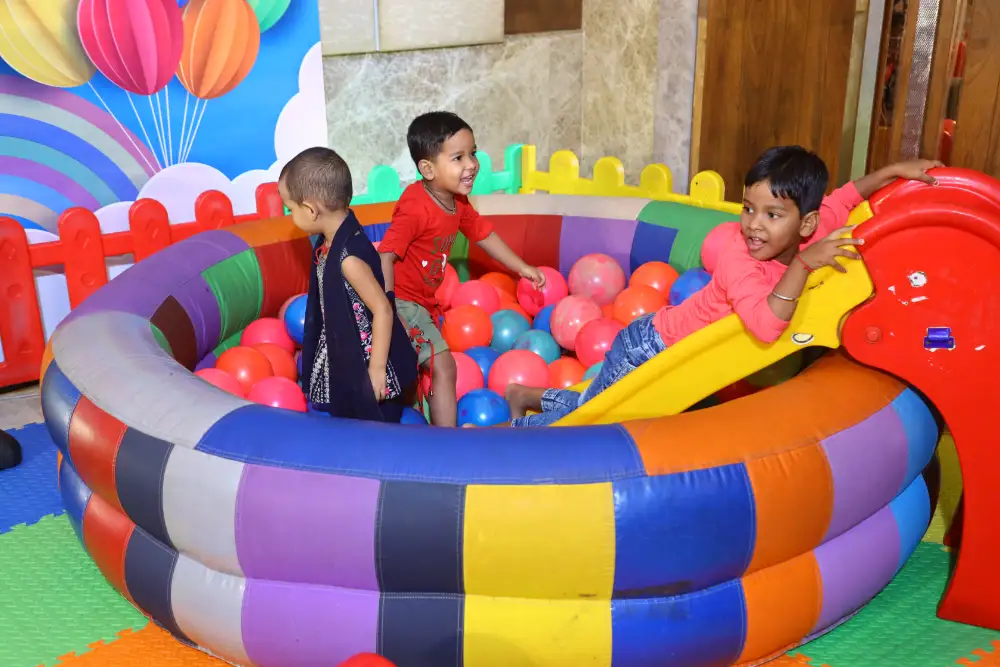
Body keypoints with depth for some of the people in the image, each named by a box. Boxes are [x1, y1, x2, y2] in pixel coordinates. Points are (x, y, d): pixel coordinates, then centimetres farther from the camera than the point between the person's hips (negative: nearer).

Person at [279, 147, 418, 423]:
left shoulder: (348, 258, -30)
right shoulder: (331, 241, -2)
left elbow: (382, 311, -27)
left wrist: (377, 370, -23)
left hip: (366, 364, -9)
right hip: (346, 361, 9)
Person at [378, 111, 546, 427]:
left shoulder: (458, 203, 0)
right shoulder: (415, 208, -29)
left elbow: (483, 234, 15)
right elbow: (385, 256, -33)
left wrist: (522, 267, 19)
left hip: (422, 301, 10)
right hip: (402, 302, -10)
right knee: (443, 367, -14)